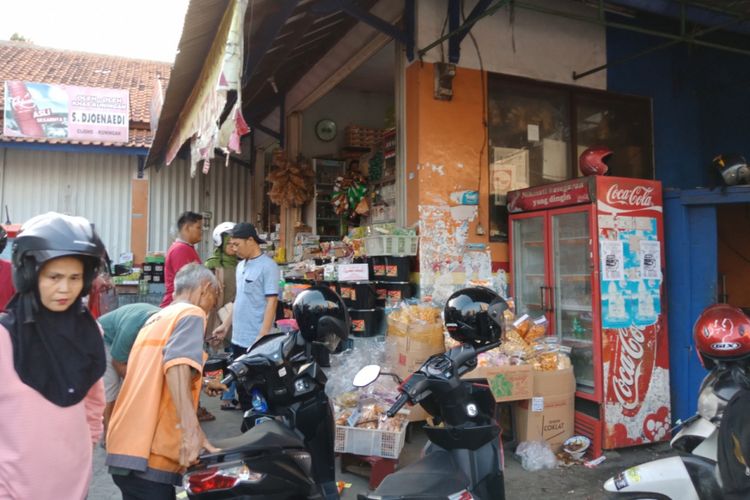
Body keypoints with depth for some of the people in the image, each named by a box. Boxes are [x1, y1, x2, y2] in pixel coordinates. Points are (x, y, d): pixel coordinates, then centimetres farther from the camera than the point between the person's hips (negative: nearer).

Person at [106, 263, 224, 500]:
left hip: (126, 448, 9)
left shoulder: (155, 318, 21)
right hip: (149, 454, -9)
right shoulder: (192, 313, -6)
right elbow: (177, 366, -25)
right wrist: (191, 429, -34)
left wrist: (202, 383, 47)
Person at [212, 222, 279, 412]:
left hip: (256, 341, -8)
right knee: (241, 387, 16)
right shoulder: (241, 265, 11)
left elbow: (271, 303, -17)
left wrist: (262, 337, -20)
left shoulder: (267, 266, -13)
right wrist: (226, 325, 18)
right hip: (238, 338, 8)